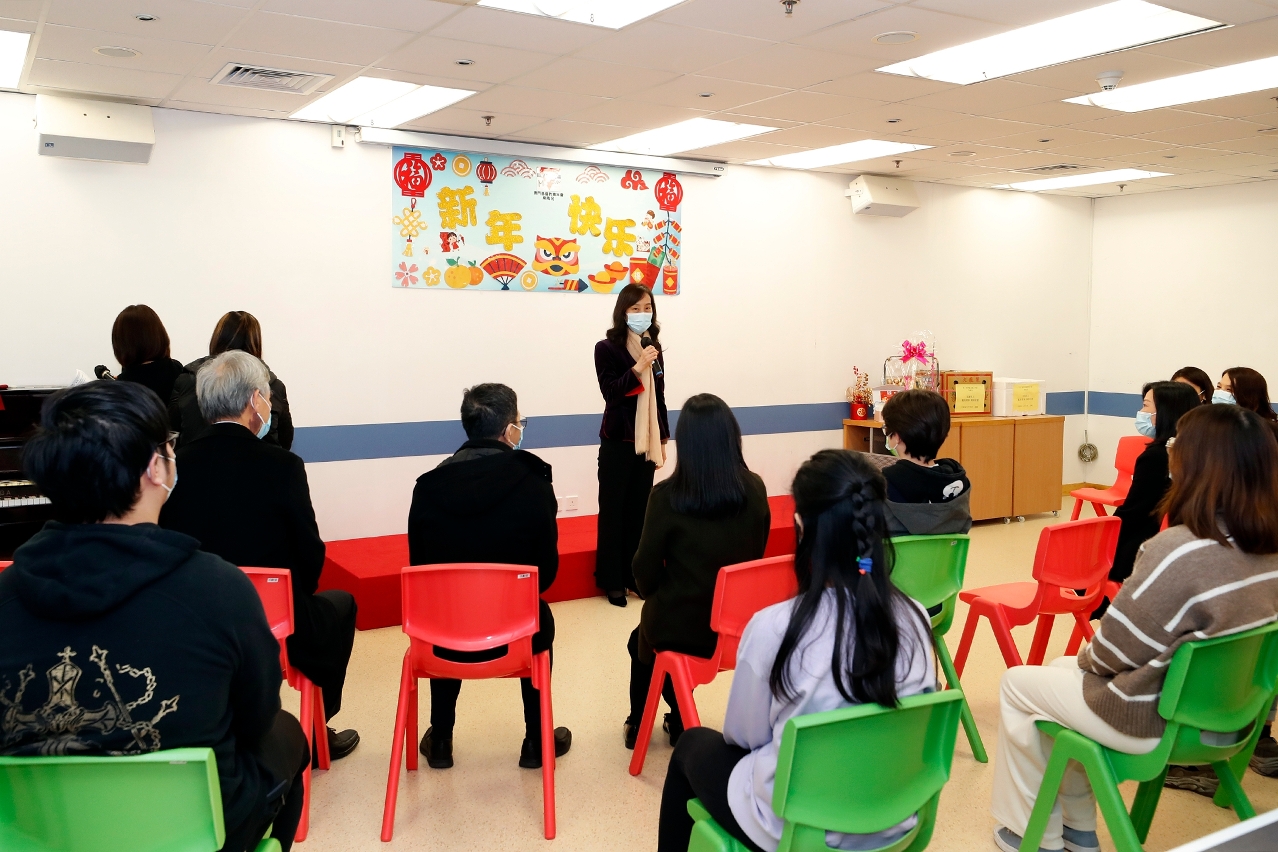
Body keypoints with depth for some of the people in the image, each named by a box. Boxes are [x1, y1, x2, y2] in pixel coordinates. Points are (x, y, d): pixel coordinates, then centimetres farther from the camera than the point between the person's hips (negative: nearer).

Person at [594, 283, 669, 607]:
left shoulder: (654, 348, 8)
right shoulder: (607, 348, -7)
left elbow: (658, 396, 13)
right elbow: (610, 391, -16)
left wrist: (663, 438, 13)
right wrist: (637, 368, -27)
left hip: (647, 440, 5)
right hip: (617, 441, -5)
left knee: (640, 508, 11)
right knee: (613, 509, 2)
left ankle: (635, 574, 21)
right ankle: (611, 580, 11)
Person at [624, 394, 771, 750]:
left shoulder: (667, 495, -20)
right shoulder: (755, 489, -8)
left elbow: (645, 571, -12)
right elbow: (756, 555, 6)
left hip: (678, 627, -4)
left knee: (640, 641, 32)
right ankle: (678, 720, 39)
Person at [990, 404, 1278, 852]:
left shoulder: (1179, 551, -31)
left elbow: (1113, 651, -22)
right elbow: (1203, 635, 7)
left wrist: (1085, 658, 1)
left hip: (1154, 721, -8)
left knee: (1016, 684, 13)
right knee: (1067, 668, 27)